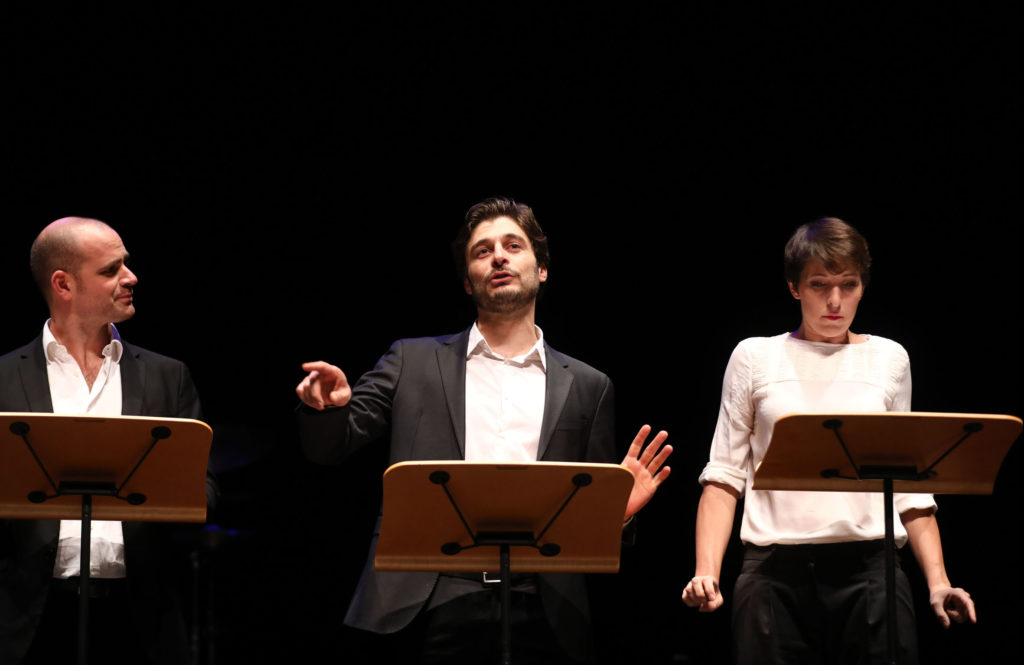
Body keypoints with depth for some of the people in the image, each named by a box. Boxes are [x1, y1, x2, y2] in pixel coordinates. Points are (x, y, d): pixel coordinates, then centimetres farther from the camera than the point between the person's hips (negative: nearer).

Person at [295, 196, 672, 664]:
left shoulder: (587, 388, 15)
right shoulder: (415, 362, 13)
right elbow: (327, 449, 11)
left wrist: (618, 511, -7)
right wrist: (327, 406, -11)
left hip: (540, 615, 1)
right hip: (436, 607, -1)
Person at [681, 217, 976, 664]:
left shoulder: (889, 360, 13)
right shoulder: (755, 357, 9)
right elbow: (724, 476, 5)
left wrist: (938, 582, 5)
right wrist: (706, 572, -8)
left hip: (869, 566, 1)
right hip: (776, 570, -1)